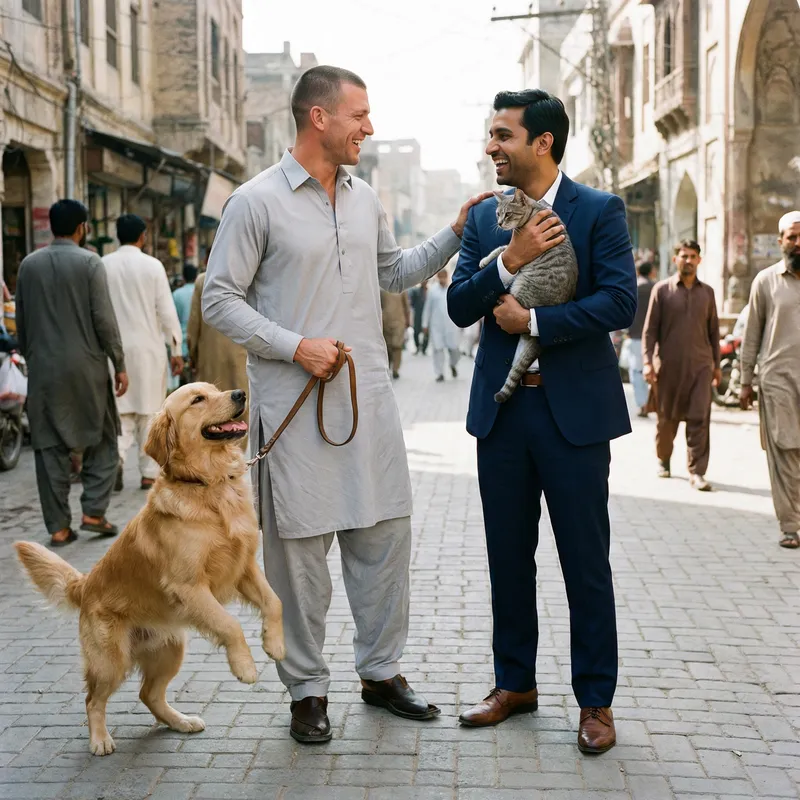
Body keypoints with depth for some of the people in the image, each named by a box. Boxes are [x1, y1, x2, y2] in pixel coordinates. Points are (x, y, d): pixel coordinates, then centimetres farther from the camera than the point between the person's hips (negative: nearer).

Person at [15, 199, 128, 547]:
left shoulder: (29, 264, 7)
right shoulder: (89, 262, -6)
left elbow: (21, 321, 10)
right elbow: (104, 318, -10)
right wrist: (120, 365, -4)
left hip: (43, 368, 3)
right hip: (85, 366, -3)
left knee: (49, 447, 5)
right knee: (102, 440, 12)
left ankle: (58, 527, 6)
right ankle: (93, 512, 4)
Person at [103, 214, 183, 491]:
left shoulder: (103, 265, -1)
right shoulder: (152, 265, -6)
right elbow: (167, 311, -6)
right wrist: (176, 349, 1)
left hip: (115, 347, 2)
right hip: (148, 347, -1)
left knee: (122, 409, 9)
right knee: (149, 411, 8)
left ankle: (116, 454, -16)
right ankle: (149, 473, 10)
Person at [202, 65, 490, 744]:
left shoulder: (365, 198, 12)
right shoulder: (257, 201, -7)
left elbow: (394, 272, 25)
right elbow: (220, 300, -7)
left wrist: (456, 234, 14)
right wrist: (296, 346, -16)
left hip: (369, 396, 6)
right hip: (295, 403, -6)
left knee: (385, 534, 9)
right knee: (300, 547, 3)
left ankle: (382, 671, 26)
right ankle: (308, 690, 17)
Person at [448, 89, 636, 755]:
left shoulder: (601, 211, -4)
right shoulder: (484, 218, 8)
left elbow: (619, 302, -14)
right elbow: (460, 307, 1)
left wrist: (533, 321, -13)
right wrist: (511, 260, -15)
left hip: (574, 407, -4)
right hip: (502, 406, 4)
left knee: (585, 560, 3)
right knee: (508, 556, 12)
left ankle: (596, 700, 16)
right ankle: (515, 683, 28)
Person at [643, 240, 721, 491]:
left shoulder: (707, 292, 11)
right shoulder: (662, 290, 2)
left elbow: (713, 330, 16)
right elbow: (650, 328, 0)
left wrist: (716, 364, 14)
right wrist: (647, 361, -9)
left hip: (700, 365, 1)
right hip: (668, 364, -1)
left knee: (699, 418, -9)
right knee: (667, 418, 9)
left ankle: (697, 472, -8)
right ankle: (663, 460, 31)